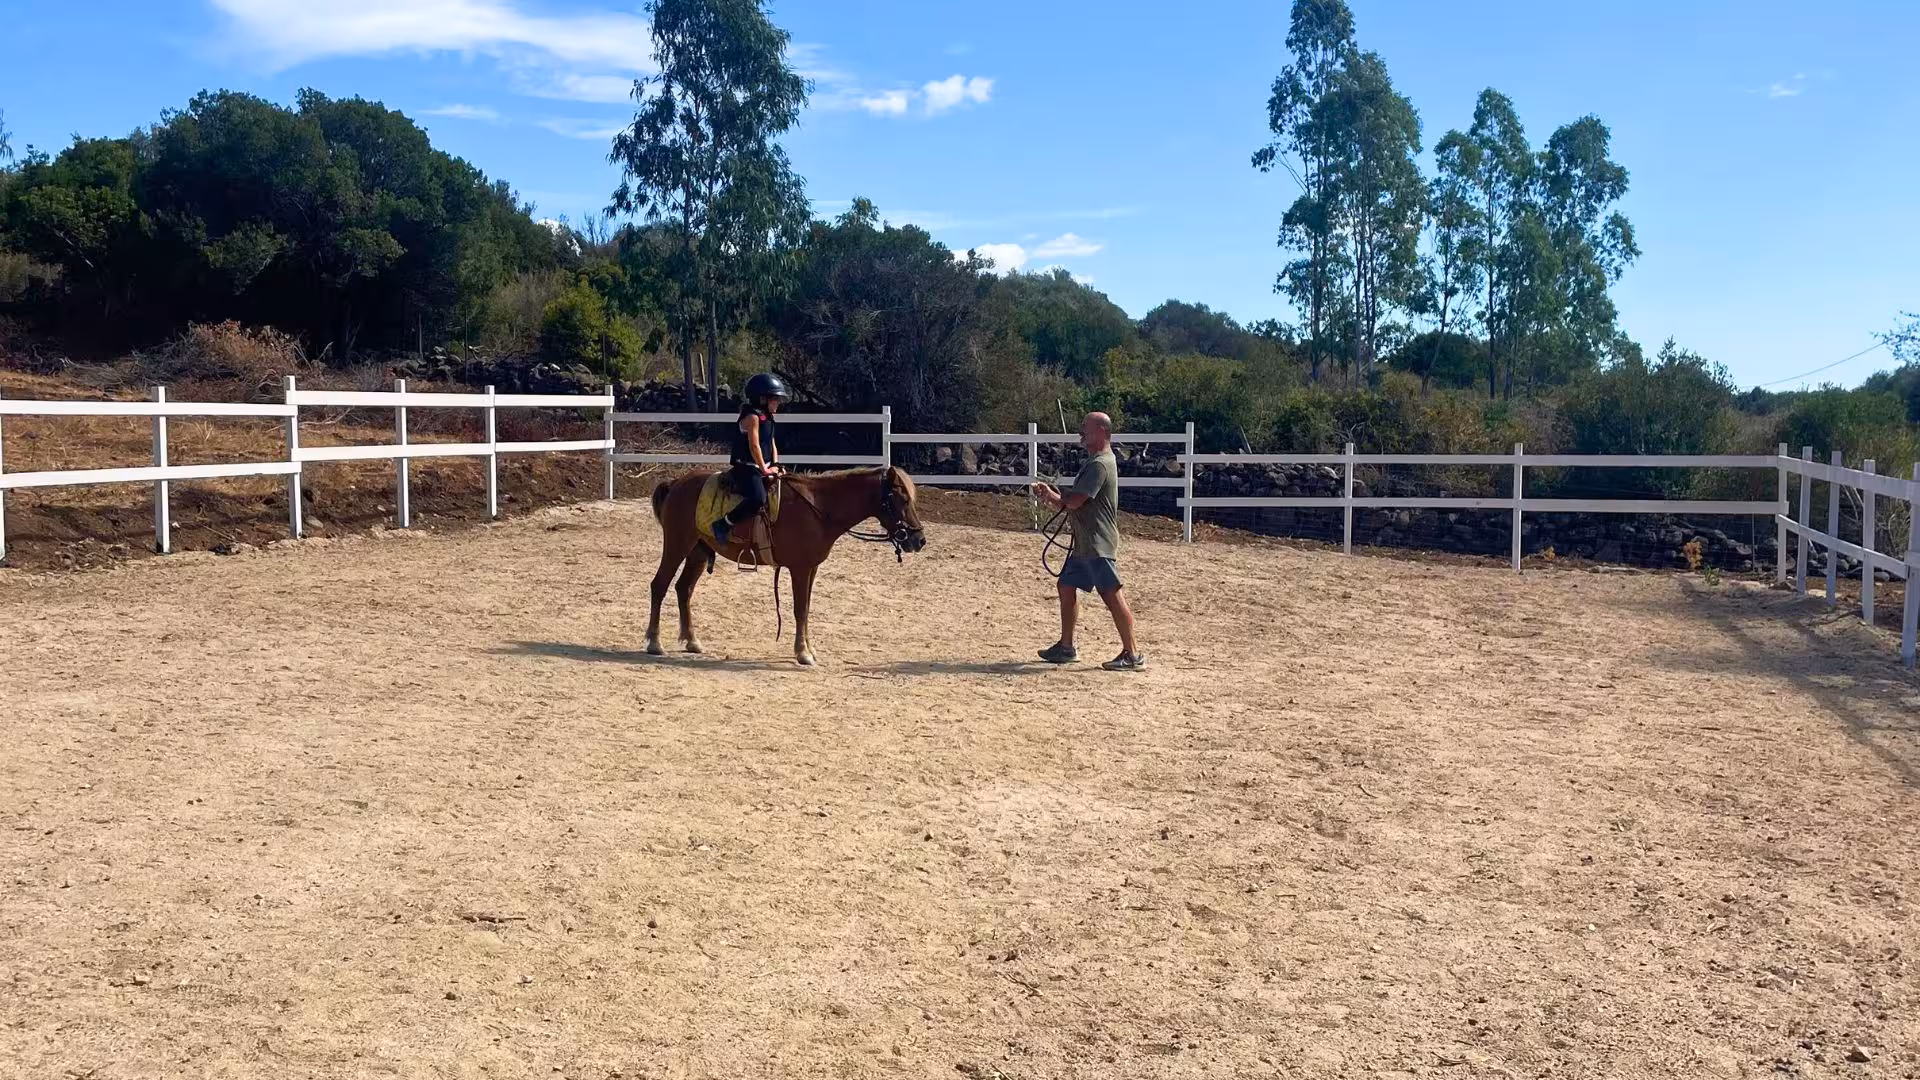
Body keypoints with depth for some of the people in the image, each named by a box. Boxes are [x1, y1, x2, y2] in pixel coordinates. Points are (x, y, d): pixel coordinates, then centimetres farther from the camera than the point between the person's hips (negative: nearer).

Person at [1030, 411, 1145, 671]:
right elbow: (1072, 502, 22)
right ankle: (1066, 647, 25)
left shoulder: (1100, 464, -17)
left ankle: (1132, 655, -6)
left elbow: (1074, 501, -21)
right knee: (1067, 586, 15)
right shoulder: (1096, 461, 18)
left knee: (1112, 595, -9)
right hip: (1084, 543, 11)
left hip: (1098, 545, -11)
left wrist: (1051, 494, -2)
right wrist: (1051, 497, 6)